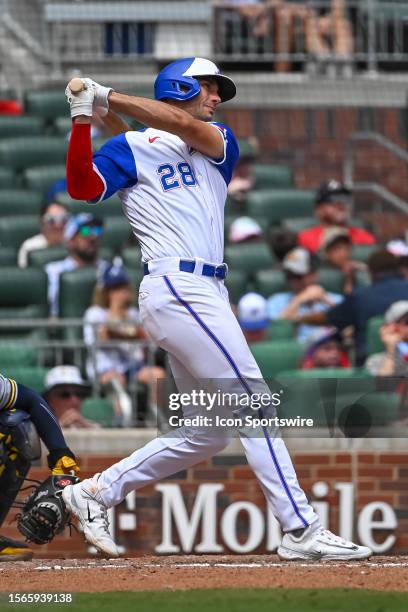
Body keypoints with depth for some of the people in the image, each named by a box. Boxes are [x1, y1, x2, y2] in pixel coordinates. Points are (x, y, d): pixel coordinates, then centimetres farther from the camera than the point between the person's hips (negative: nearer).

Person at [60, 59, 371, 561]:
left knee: (205, 433, 10)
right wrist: (82, 119, -21)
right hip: (176, 289, -8)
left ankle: (95, 492, 17)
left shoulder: (219, 144, 20)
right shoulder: (131, 148, 4)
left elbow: (188, 127, -2)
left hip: (208, 294, 8)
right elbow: (82, 186, -12)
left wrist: (109, 98, -9)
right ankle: (301, 530, -16)